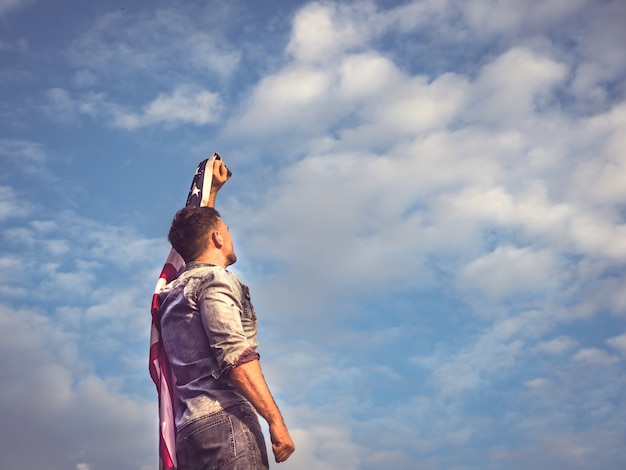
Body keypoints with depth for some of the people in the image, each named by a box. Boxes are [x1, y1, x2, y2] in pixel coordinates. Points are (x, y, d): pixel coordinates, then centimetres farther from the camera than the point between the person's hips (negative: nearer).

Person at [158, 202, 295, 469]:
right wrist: (276, 421, -18)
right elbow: (235, 356, -15)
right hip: (224, 420, -9)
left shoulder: (176, 290, 26)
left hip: (188, 430, 9)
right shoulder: (215, 279, -1)